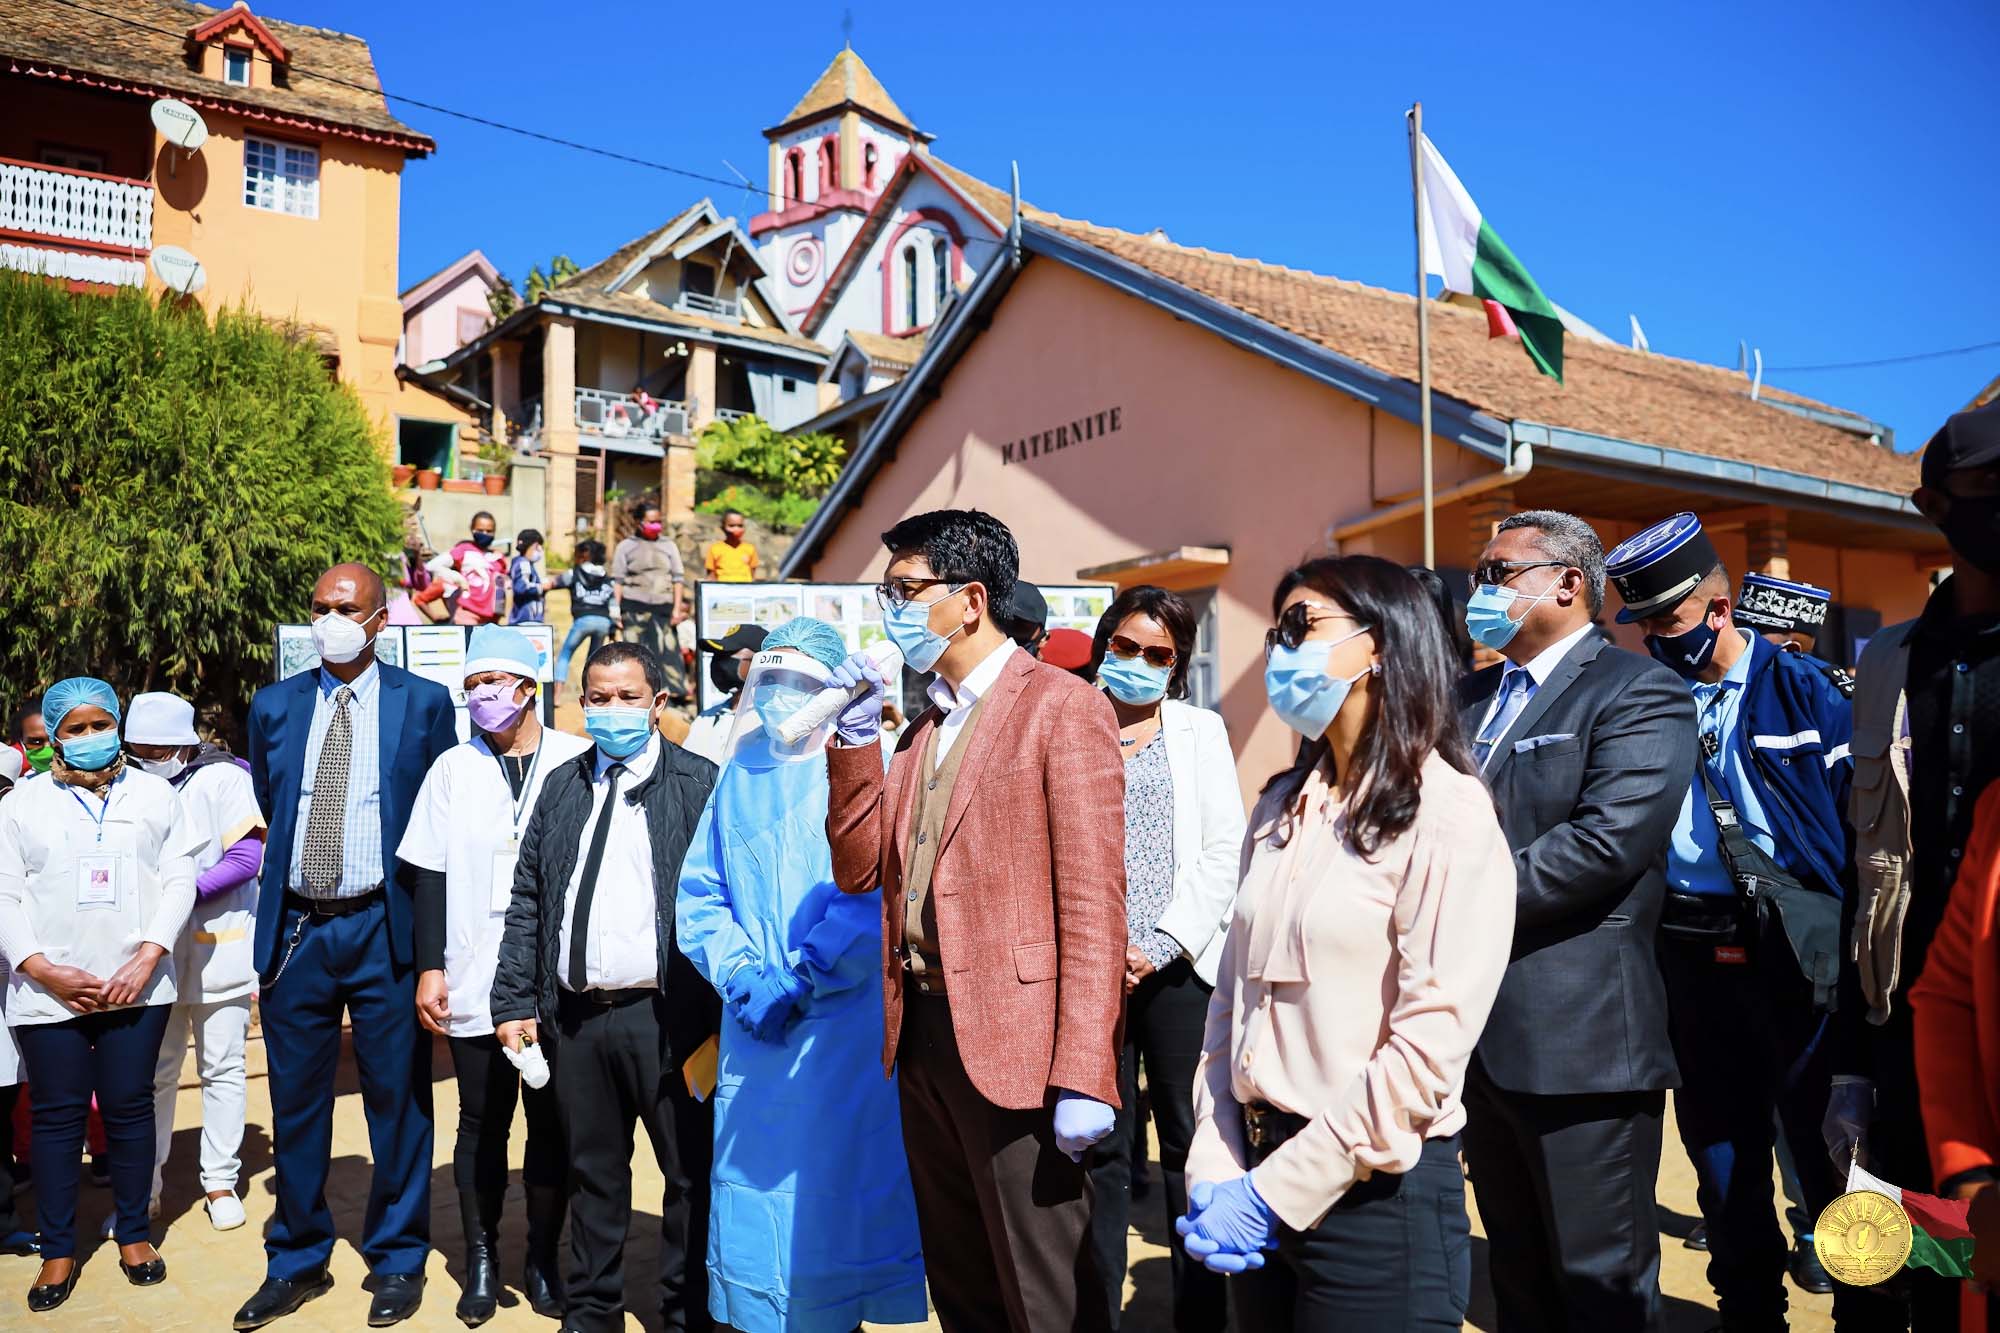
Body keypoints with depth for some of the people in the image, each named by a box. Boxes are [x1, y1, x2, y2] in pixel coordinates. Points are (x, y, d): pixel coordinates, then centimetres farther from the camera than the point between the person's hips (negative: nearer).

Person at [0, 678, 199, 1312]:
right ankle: (58, 1252, 15)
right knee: (57, 1113, 4)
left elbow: (179, 878, 2)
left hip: (136, 986, 0)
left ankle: (134, 1235, 18)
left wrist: (148, 958, -9)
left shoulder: (155, 795, 8)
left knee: (129, 1106, 5)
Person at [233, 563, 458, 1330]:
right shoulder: (273, 707, 8)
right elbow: (269, 809, 20)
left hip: (384, 928, -2)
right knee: (295, 1103, 10)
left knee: (396, 1099, 5)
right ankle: (296, 1262, 26)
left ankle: (398, 1262, 20)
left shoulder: (424, 704, -1)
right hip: (294, 929, 3)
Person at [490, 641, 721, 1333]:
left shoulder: (699, 784, -3)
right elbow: (526, 900, 12)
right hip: (575, 1016, 4)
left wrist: (721, 1015, -10)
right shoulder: (562, 785, 11)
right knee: (593, 1172, 15)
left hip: (666, 1015, -4)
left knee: (688, 1172, 5)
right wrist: (515, 1001, 6)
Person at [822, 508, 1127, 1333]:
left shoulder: (1061, 708, -10)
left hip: (1014, 1047, -8)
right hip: (922, 1040, 8)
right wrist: (856, 736, 1)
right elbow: (860, 870, 11)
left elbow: (1092, 902, -15)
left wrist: (1082, 1077, -20)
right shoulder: (924, 728, 15)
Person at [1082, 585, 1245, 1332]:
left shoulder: (1200, 731, 10)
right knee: (1101, 1148, 4)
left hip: (1180, 966, 0)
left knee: (1190, 1144, 4)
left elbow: (1223, 852, 2)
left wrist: (1162, 946, -8)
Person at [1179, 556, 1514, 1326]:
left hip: (1372, 1193, -6)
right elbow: (1233, 996, 8)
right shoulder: (1280, 807, 9)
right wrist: (1214, 1167, -3)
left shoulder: (1445, 811, -12)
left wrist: (1279, 1191, -16)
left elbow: (1428, 1047, -18)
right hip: (1256, 1168, 6)